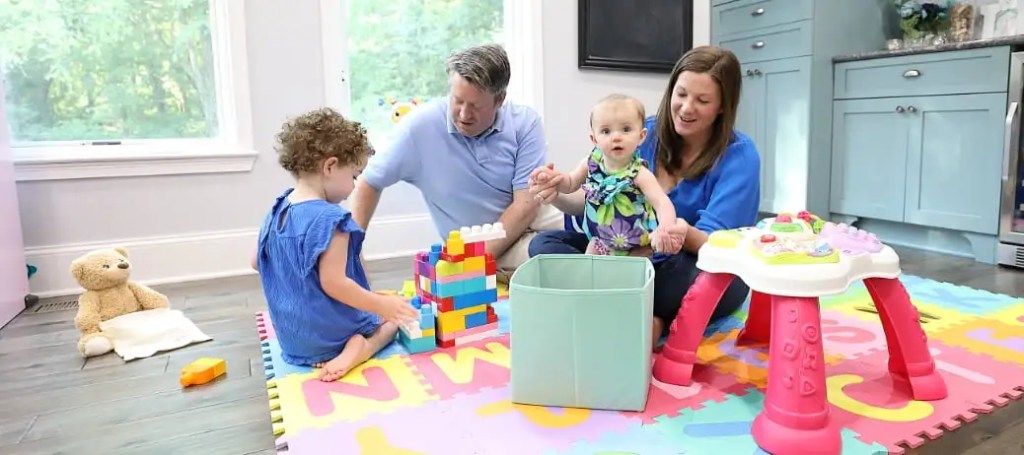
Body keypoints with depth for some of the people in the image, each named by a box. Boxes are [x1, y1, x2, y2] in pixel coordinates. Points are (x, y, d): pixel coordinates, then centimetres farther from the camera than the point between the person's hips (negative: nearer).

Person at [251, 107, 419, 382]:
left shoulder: (277, 211, 0)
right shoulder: (331, 219, -25)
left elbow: (256, 262, 12)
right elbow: (333, 283, -28)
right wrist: (382, 304, -20)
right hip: (327, 335, -7)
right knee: (392, 318, 17)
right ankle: (360, 348, -12)